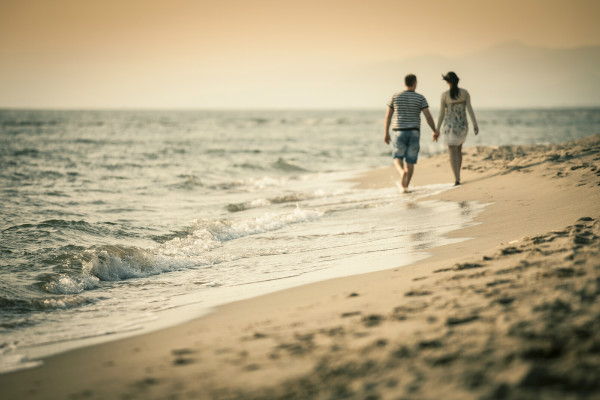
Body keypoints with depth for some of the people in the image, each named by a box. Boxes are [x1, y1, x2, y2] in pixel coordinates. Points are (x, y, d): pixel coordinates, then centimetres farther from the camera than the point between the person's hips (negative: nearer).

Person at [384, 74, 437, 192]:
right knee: (410, 162, 10)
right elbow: (428, 117, -7)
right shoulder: (420, 98, -2)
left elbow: (388, 116, 4)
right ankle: (405, 186, 6)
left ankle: (402, 172, -24)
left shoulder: (395, 96, 1)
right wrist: (435, 131, 7)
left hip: (399, 132, 0)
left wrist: (386, 133, 12)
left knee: (398, 159, 9)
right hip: (414, 133, 0)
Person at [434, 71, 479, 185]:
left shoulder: (444, 95, -8)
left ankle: (457, 179, -15)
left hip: (450, 126, -3)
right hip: (462, 125, 3)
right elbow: (470, 109, -9)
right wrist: (475, 124, -6)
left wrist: (437, 130, 0)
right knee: (458, 149, 24)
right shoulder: (465, 93, -3)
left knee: (453, 153, -1)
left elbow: (442, 114, -6)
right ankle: (458, 175, 24)